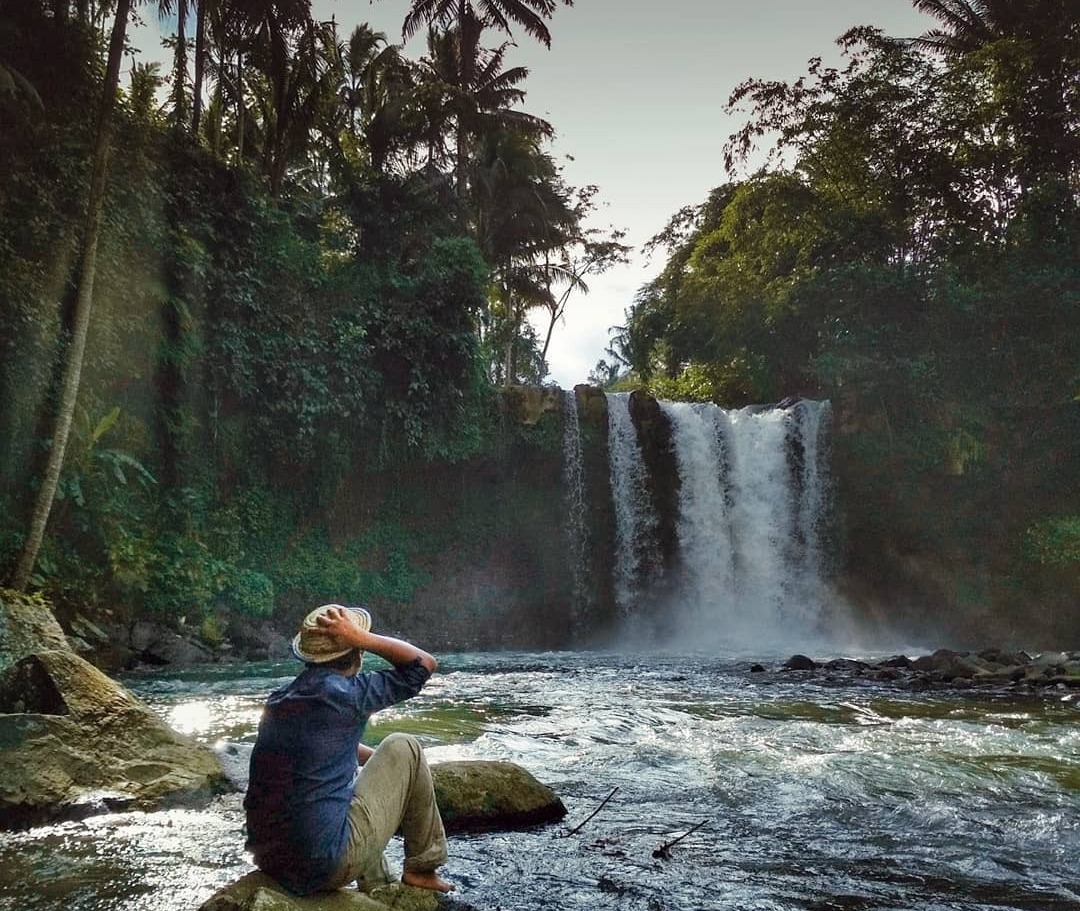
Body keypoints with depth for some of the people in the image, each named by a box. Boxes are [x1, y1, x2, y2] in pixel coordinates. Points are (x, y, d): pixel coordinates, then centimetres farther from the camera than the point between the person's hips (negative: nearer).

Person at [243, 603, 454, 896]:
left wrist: (384, 761, 31)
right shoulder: (344, 693, -13)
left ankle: (376, 888, 33)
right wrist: (361, 638, -9)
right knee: (403, 749, 7)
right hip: (326, 866, -7)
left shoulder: (279, 699, 9)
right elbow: (424, 663, -5)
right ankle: (422, 868, 17)